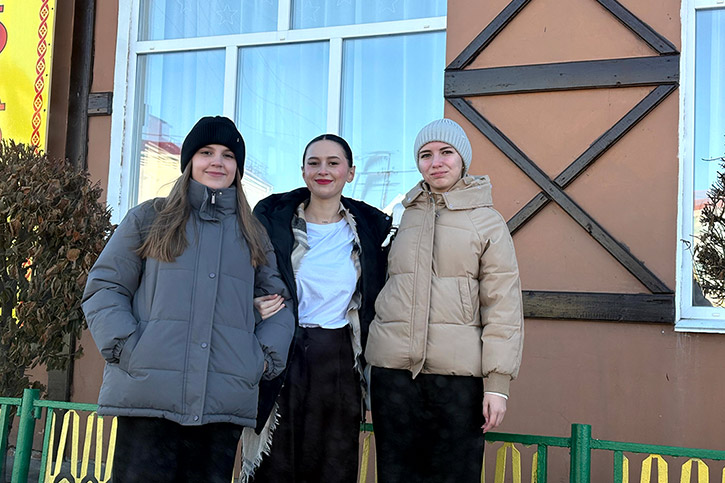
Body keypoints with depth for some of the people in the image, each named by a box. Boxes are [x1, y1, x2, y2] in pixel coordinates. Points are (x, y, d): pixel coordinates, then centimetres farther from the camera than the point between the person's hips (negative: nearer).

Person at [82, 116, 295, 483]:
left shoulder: (253, 235, 18)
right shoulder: (149, 219, 11)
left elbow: (279, 303, 20)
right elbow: (104, 289, 7)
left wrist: (266, 356, 3)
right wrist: (125, 348, -7)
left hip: (224, 402, 2)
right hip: (149, 396, -2)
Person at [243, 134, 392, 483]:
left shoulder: (370, 229, 6)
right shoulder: (273, 217, 3)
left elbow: (377, 299, 11)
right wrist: (254, 306, -13)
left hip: (339, 365, 1)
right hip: (279, 360, -1)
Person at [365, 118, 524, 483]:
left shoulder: (487, 222, 4)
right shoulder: (404, 217, 14)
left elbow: (503, 306, -1)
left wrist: (498, 383, -8)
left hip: (458, 370, -3)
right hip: (394, 368, 3)